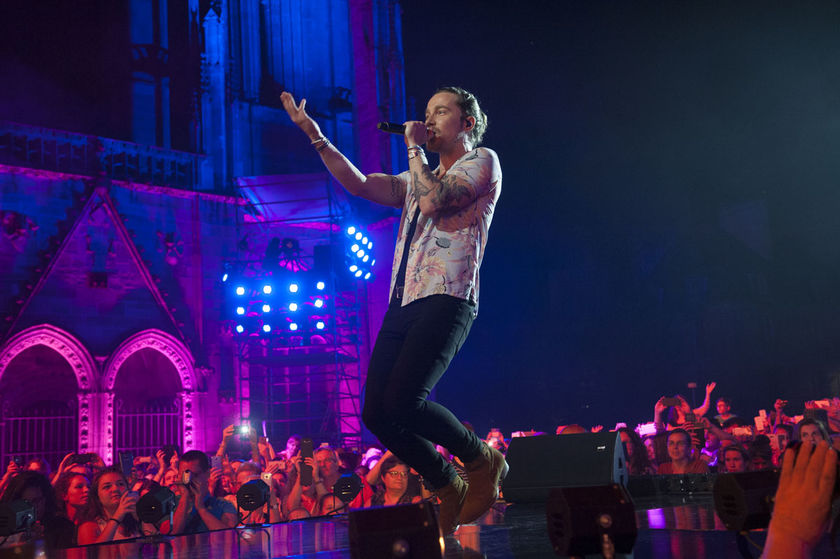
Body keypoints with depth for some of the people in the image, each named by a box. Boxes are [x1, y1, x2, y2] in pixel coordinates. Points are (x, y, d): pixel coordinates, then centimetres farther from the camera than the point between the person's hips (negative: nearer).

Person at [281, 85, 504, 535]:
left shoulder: (482, 161, 6)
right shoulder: (420, 177, 30)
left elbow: (434, 201, -11)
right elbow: (360, 184, 21)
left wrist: (415, 148, 3)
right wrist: (314, 134, 17)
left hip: (446, 299, -8)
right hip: (403, 304, 8)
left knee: (402, 401, -23)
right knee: (376, 412, -3)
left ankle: (483, 460, 2)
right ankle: (450, 490, 14)